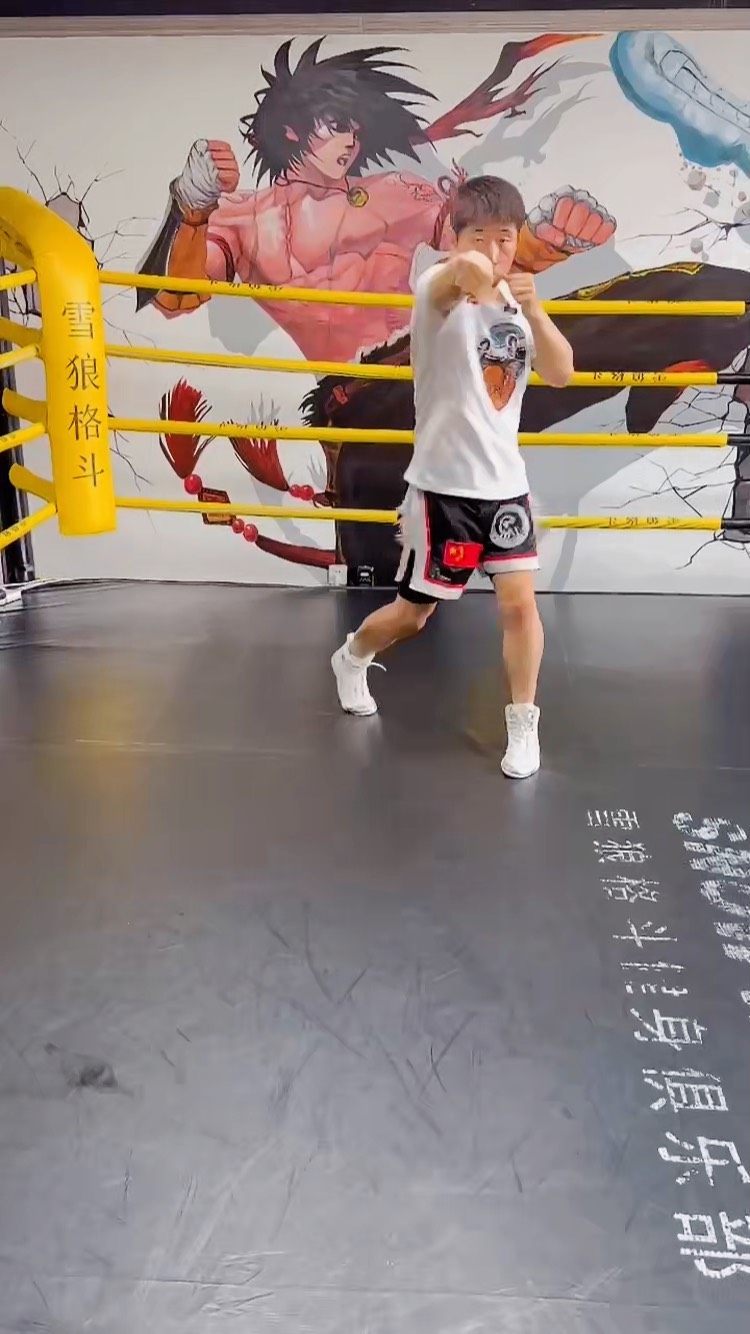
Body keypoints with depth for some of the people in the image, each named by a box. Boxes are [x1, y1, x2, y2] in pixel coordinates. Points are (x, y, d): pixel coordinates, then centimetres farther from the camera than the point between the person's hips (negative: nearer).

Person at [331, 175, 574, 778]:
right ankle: (351, 658, 39)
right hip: (444, 483, -5)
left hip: (505, 481, 5)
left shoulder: (515, 303, 9)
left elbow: (562, 374, -4)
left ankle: (523, 726, 11)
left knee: (521, 602, -5)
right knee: (414, 612, 9)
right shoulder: (439, 291, -12)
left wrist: (533, 309, -16)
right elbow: (467, 268, -39)